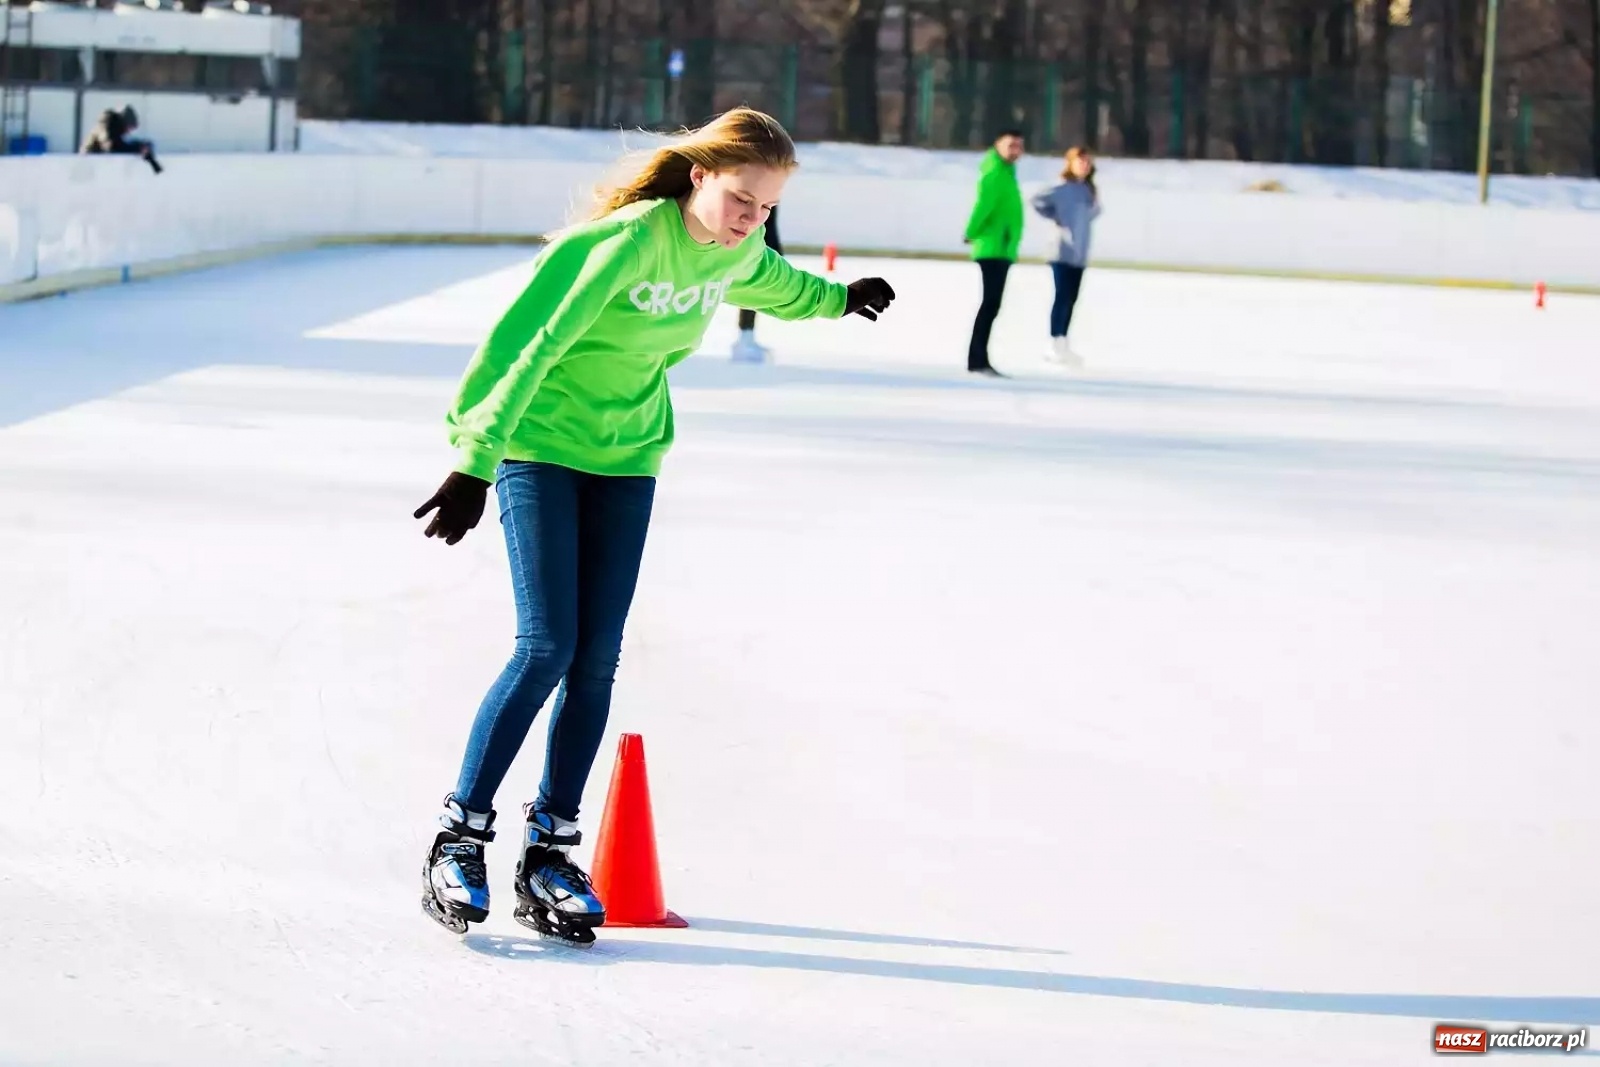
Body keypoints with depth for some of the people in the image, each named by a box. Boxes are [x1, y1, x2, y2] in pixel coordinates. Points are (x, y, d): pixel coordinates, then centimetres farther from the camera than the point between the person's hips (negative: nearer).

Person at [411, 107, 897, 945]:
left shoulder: (739, 255, -3)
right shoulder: (629, 241, -25)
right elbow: (534, 343, -29)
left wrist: (835, 299, 39)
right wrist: (474, 464, -33)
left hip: (627, 458, 6)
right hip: (540, 446, -6)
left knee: (597, 660, -1)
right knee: (545, 650, -14)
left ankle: (549, 852, 8)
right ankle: (459, 838, -2)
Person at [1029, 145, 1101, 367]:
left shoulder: (1089, 190, 10)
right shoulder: (1064, 189, -11)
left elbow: (1094, 211, 27)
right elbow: (1038, 201, -18)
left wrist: (1082, 222, 9)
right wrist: (1057, 218, -9)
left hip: (1079, 254, 7)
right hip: (1063, 251, -7)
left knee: (1071, 299, 9)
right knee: (1063, 296, -8)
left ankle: (1062, 343, 16)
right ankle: (1055, 343, -5)